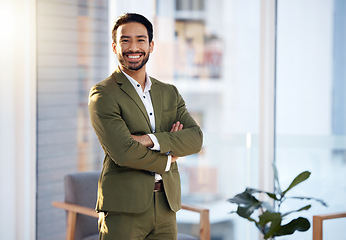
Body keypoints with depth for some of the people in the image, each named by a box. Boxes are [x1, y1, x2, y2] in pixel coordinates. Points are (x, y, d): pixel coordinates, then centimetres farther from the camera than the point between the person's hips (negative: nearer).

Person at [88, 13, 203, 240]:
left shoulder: (170, 93, 15)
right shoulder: (103, 94, -4)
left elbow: (195, 138, 1)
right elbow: (123, 152, -15)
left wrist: (151, 140, -13)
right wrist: (167, 159, -1)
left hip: (166, 207, 5)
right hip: (123, 209, -5)